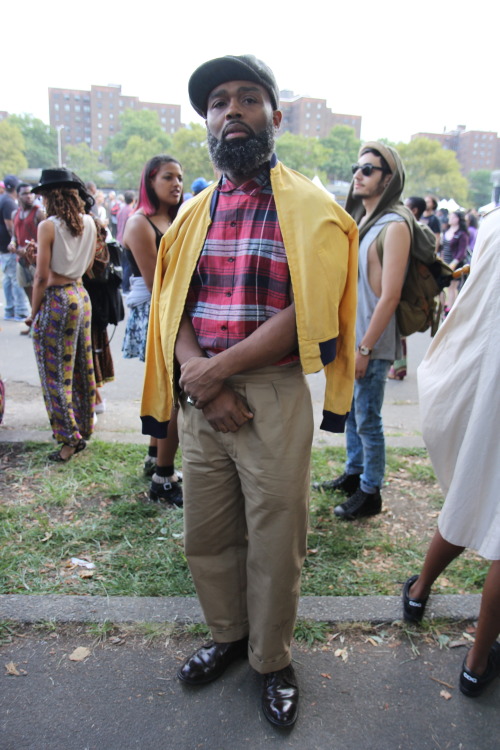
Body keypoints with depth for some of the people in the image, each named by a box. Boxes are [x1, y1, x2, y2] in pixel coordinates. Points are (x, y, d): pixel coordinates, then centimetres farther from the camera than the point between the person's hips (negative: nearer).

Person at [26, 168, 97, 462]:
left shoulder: (48, 227, -14)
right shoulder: (89, 223, 3)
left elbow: (42, 277, -14)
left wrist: (33, 314, -5)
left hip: (56, 299, -7)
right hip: (81, 296, 7)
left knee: (56, 371, 2)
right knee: (82, 366, 15)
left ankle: (70, 438, 5)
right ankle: (84, 427, 27)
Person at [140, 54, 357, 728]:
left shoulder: (309, 210, -5)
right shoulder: (194, 214, 11)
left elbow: (307, 315, -14)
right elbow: (173, 306, 5)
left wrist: (215, 369, -15)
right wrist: (196, 376, -12)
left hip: (274, 398, -4)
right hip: (200, 395, 5)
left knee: (274, 540, 9)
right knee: (206, 534, 16)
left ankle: (273, 660, 34)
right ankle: (228, 635, 42)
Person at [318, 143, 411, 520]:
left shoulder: (394, 225, -14)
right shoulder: (360, 219, 13)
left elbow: (390, 295, -18)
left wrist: (365, 348, -17)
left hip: (372, 342, -8)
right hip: (348, 336, 8)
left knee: (367, 419, 2)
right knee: (350, 411, 18)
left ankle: (370, 493, 17)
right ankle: (354, 474, 35)